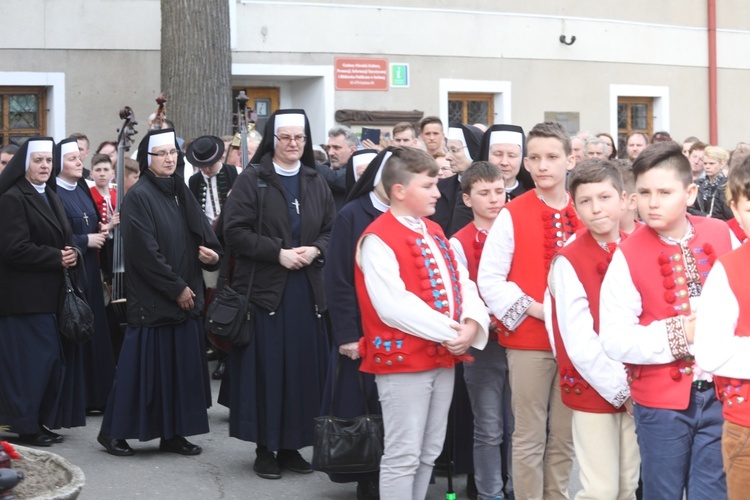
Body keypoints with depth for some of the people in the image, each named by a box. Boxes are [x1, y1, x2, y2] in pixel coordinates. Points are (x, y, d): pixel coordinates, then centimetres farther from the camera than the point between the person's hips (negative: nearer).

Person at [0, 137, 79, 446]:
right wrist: (57, 258, -16)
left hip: (50, 293, 9)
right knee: (31, 360, -6)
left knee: (52, 359, 9)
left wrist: (72, 255, -1)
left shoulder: (50, 197, 17)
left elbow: (63, 239, 21)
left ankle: (43, 421, 18)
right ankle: (26, 426, 4)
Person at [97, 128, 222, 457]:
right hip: (151, 299, -7)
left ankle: (173, 434, 14)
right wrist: (177, 288, -14)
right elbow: (145, 253, -16)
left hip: (184, 297, 7)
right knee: (142, 365, -3)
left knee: (181, 365, 7)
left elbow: (203, 235, 11)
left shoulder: (181, 194, 12)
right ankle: (113, 431, 9)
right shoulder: (138, 197, -10)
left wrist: (213, 254, -12)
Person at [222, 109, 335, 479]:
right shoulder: (251, 180, -3)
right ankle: (265, 448, 6)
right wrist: (278, 253, -16)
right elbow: (234, 230, -10)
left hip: (306, 291, 4)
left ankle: (291, 446, 14)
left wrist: (315, 250, -8)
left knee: (303, 367, 3)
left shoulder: (316, 183, 11)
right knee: (267, 368, -3)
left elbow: (332, 230, 13)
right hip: (264, 288, -4)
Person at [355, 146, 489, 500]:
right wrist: (448, 331, -19)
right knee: (403, 454, -4)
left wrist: (471, 324, -10)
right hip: (403, 359, -8)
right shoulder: (378, 239, -14)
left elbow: (461, 283, 10)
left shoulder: (434, 233, 14)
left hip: (444, 357, 8)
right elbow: (393, 305, -22)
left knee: (429, 453, 15)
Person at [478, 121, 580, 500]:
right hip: (528, 340, -3)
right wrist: (531, 308, -15)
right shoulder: (511, 216, -5)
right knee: (529, 437, 3)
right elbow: (488, 279, -8)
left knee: (565, 436, 12)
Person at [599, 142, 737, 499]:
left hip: (722, 393, 2)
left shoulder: (722, 237, -1)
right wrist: (677, 334, -21)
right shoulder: (627, 255, -9)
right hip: (661, 399, -2)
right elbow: (614, 340, -15)